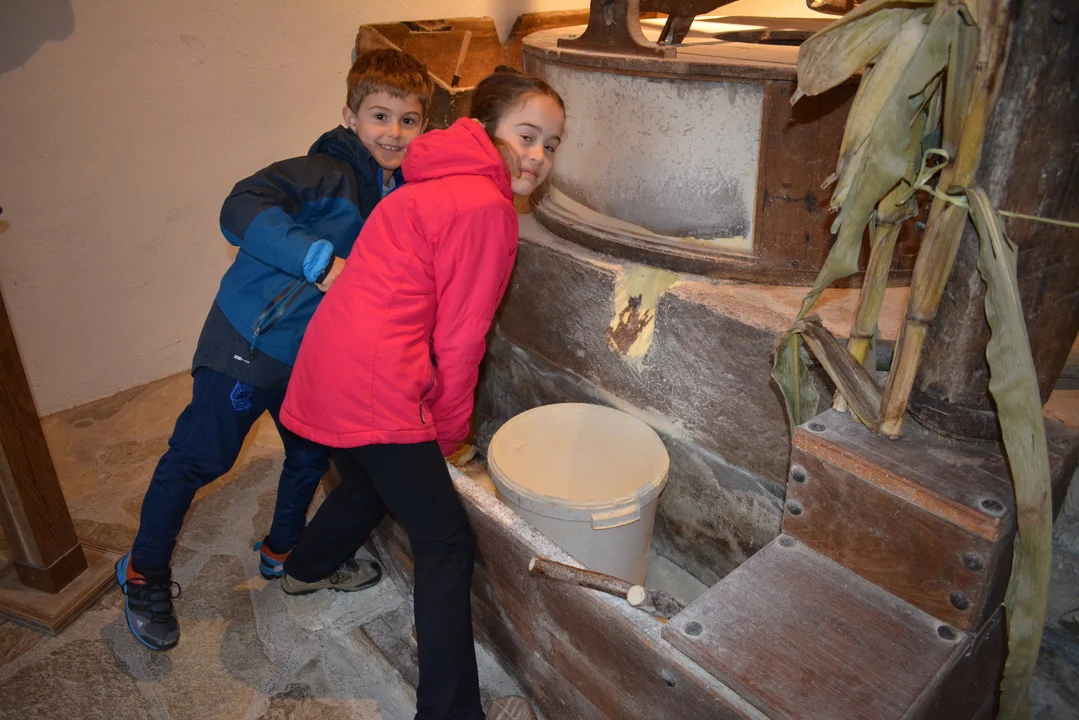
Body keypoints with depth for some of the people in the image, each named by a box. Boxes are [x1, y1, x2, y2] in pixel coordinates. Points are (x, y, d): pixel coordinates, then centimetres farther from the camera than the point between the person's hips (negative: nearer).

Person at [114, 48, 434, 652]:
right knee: (199, 458, 6)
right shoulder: (326, 172, -20)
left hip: (313, 353, 7)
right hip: (248, 343, -7)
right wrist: (319, 260, -41)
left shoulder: (405, 193, 3)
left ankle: (284, 550, 45)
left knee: (313, 453, 20)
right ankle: (145, 573, 29)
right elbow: (242, 209, -33)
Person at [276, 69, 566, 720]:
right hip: (376, 386, -10)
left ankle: (307, 570, 62)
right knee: (447, 544, 0)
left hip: (328, 366, 10)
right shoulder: (488, 208, -14)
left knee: (369, 482, 34)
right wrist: (451, 430, 1)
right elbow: (459, 337, -12)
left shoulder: (438, 184, 16)